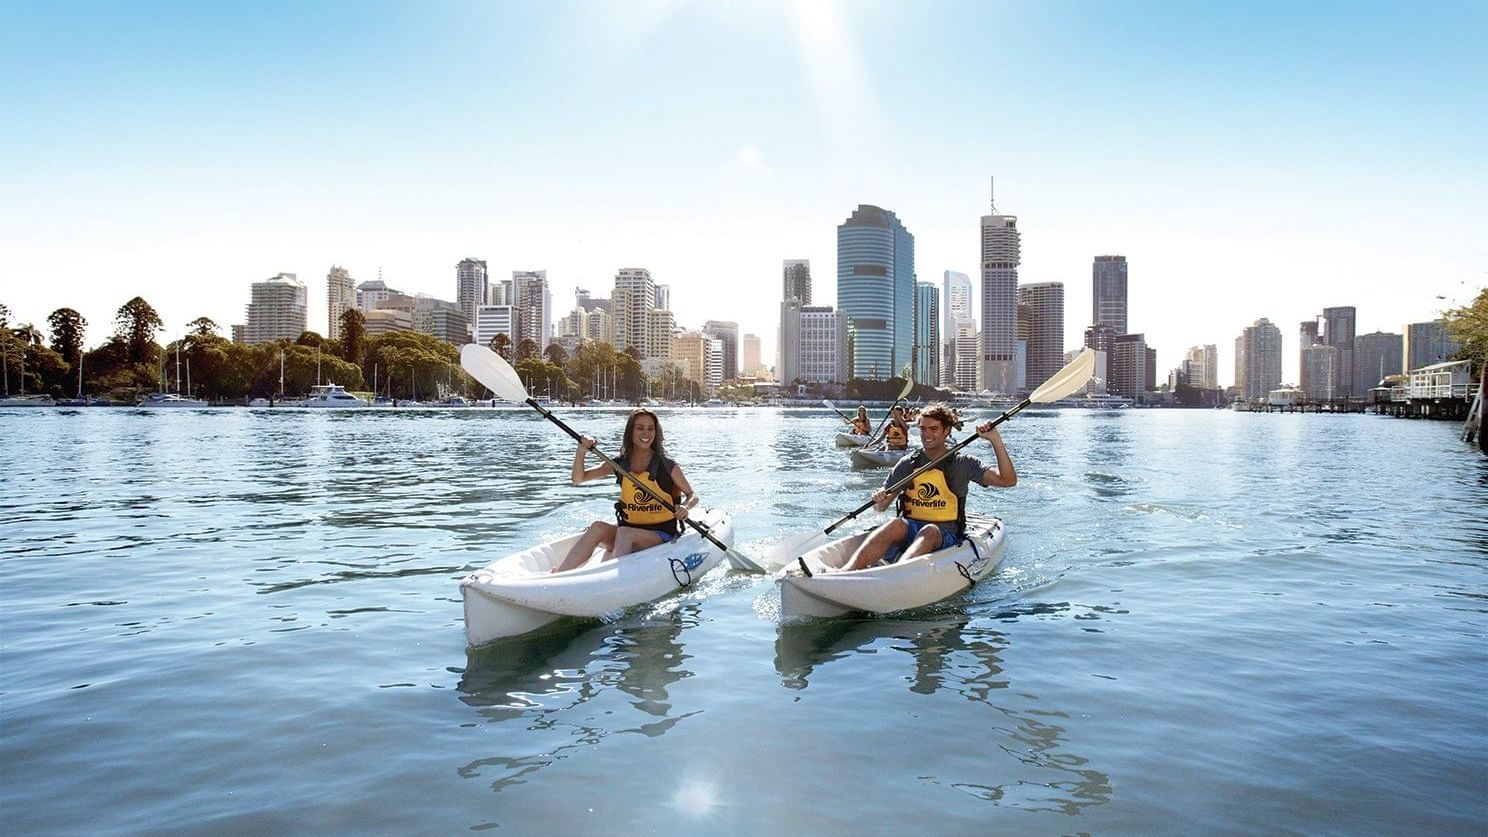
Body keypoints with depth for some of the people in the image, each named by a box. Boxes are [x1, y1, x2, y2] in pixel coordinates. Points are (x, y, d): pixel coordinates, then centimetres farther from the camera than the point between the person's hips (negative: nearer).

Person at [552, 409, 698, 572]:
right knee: (598, 527, -26)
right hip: (628, 529, 4)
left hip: (661, 535, -4)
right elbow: (578, 479, 5)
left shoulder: (667, 466, -4)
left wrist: (685, 507, -19)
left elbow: (692, 496, 5)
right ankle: (556, 574, -36)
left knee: (625, 533, -33)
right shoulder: (619, 465, 5)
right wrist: (581, 453, -13)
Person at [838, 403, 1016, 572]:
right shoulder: (907, 464, 11)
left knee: (930, 531, -36)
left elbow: (1008, 480, -4)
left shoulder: (962, 464, 5)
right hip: (909, 531, 2)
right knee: (896, 525, -33)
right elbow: (880, 507, 10)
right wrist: (880, 500, -15)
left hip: (945, 537, -1)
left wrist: (995, 439, -12)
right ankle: (847, 570, -55)